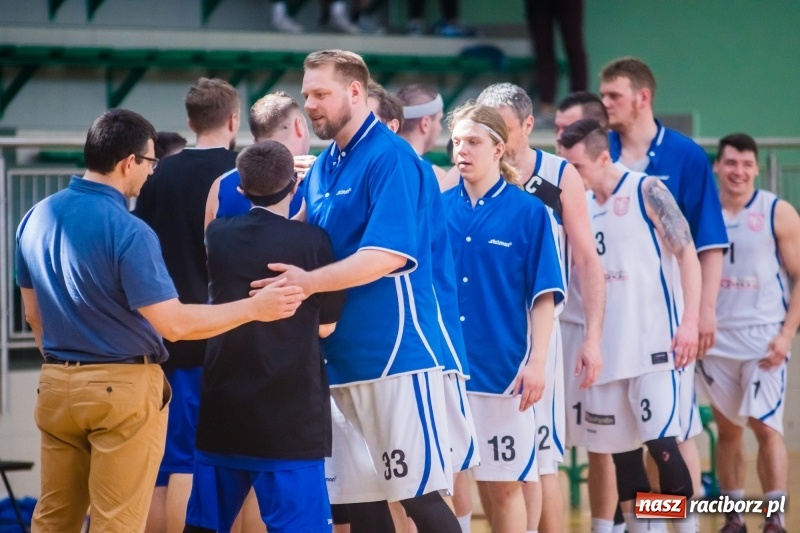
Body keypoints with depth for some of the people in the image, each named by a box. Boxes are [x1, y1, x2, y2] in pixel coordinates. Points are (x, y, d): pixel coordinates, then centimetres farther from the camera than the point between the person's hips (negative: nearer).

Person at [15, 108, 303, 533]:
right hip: (123, 386, -7)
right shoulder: (129, 232, -18)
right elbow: (173, 324, -19)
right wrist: (253, 308, -12)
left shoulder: (36, 218, 4)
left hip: (57, 384, 7)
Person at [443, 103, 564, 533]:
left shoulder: (528, 211, -3)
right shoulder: (439, 209, 5)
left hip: (502, 367, -3)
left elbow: (543, 296, -3)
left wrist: (537, 362, -11)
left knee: (504, 485, 4)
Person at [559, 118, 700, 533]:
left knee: (661, 442, -12)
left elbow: (687, 255, -9)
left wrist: (690, 321, -17)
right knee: (619, 446, 8)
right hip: (608, 346, 7)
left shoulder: (647, 192, -7)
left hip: (652, 341, -7)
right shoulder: (582, 205, 11)